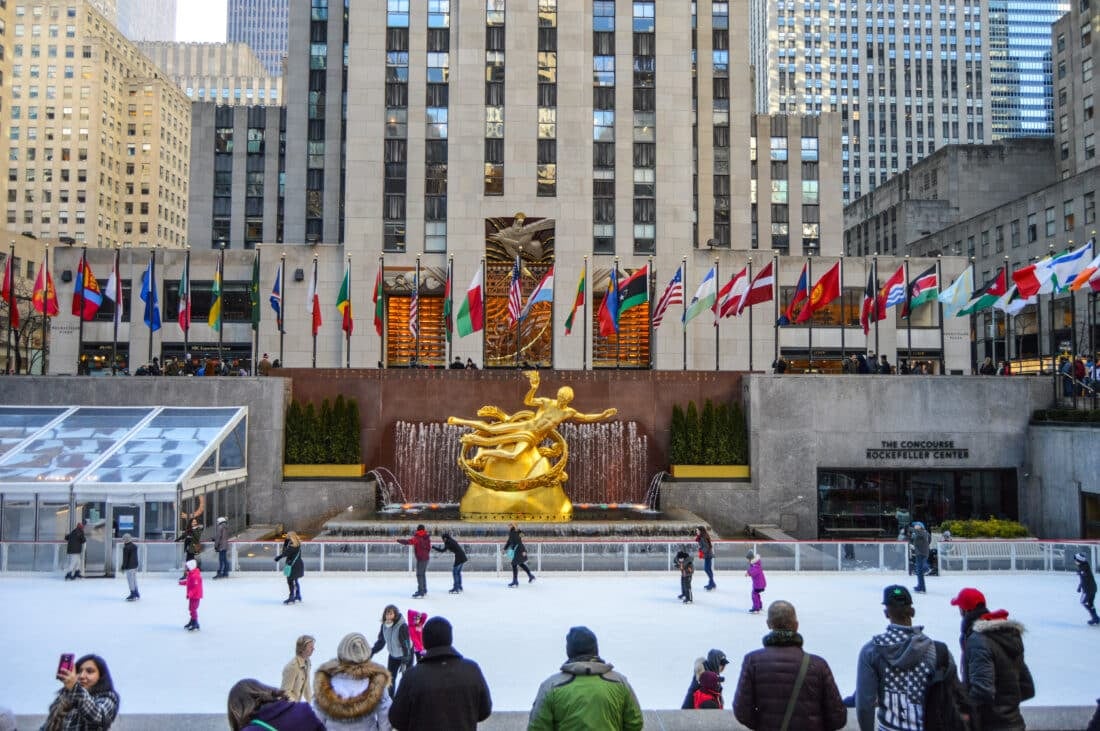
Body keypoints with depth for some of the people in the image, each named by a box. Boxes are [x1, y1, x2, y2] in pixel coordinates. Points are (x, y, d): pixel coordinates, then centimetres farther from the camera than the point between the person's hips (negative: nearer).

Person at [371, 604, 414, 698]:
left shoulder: (402, 626, -31)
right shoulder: (384, 625, -13)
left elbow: (406, 644, -29)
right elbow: (381, 641, 0)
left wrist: (405, 662, -30)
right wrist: (371, 651, -8)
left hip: (406, 654, -6)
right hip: (393, 655, 6)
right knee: (390, 677, 10)